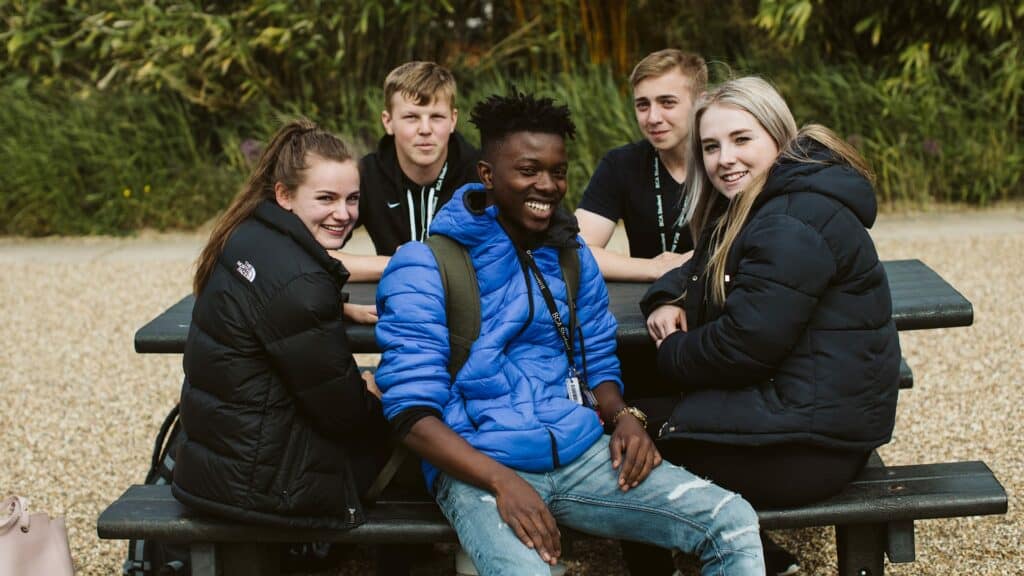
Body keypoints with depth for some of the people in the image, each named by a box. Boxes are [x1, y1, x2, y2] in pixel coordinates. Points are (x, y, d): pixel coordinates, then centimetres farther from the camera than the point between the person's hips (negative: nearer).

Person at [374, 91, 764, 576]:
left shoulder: (572, 255, 14)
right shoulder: (425, 267, -5)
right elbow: (412, 409, -10)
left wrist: (623, 416, -3)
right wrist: (501, 480, -24)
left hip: (583, 454, 5)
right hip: (477, 467, -5)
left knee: (734, 523, -12)